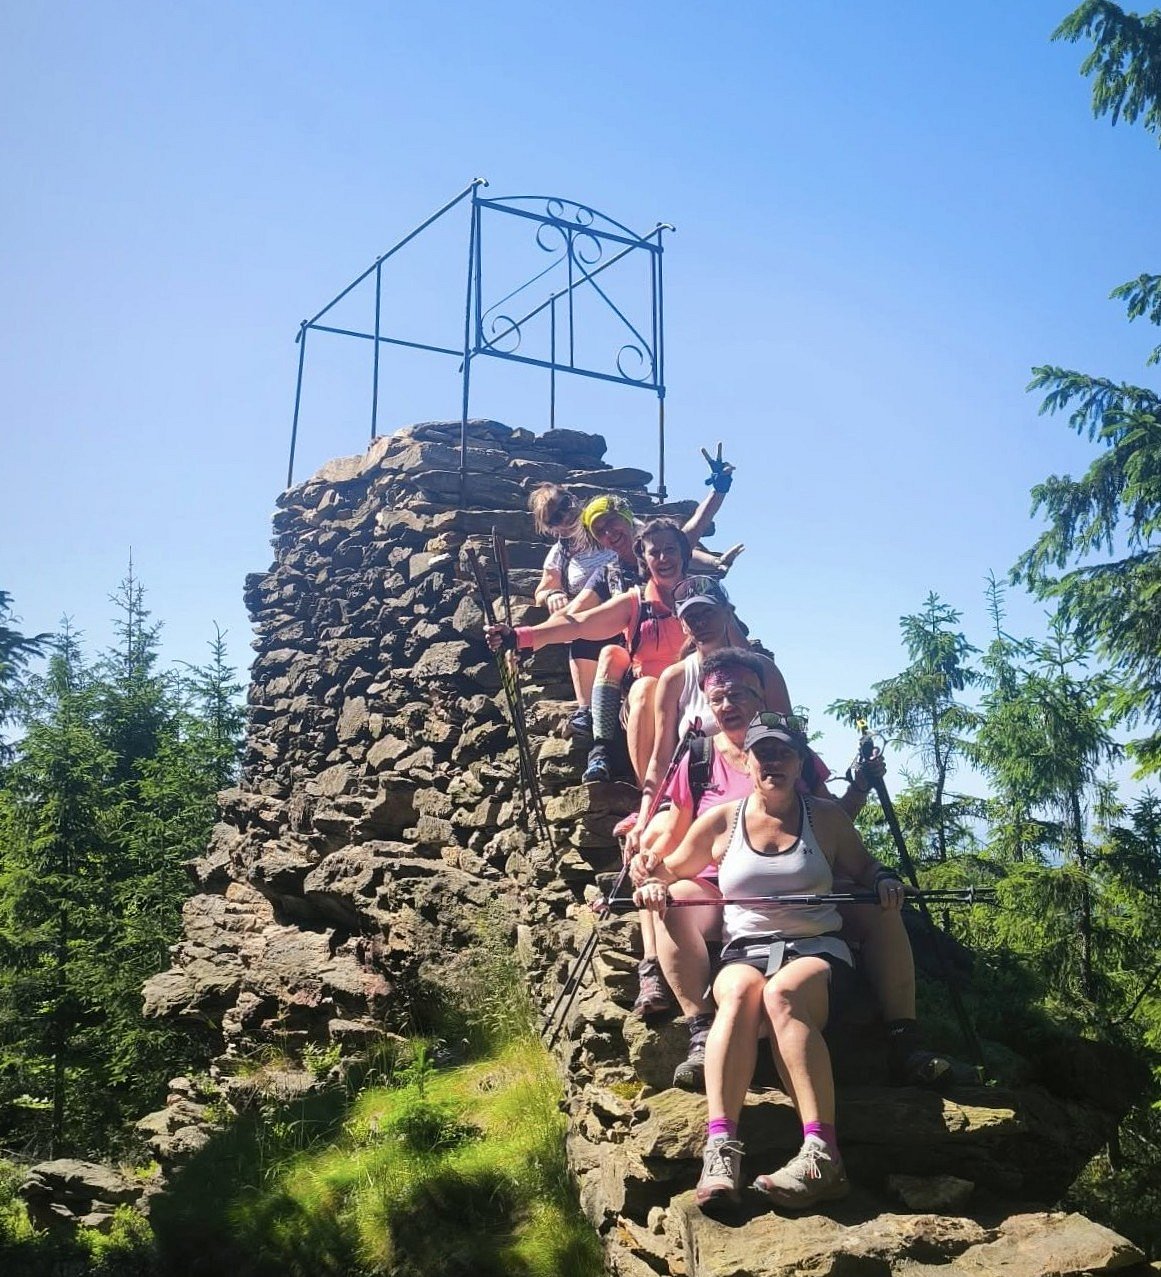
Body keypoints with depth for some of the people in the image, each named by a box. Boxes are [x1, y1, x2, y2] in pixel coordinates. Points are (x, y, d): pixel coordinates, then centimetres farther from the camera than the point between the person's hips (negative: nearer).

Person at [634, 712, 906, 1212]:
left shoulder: (827, 817, 12)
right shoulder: (721, 820, 11)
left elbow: (863, 867, 24)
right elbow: (670, 871, 19)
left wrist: (885, 879, 0)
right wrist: (653, 885, -4)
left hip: (817, 948, -1)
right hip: (744, 951, 1)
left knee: (782, 994, -37)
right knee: (740, 992, -37)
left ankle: (822, 1154, -46)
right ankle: (720, 1152, -48)